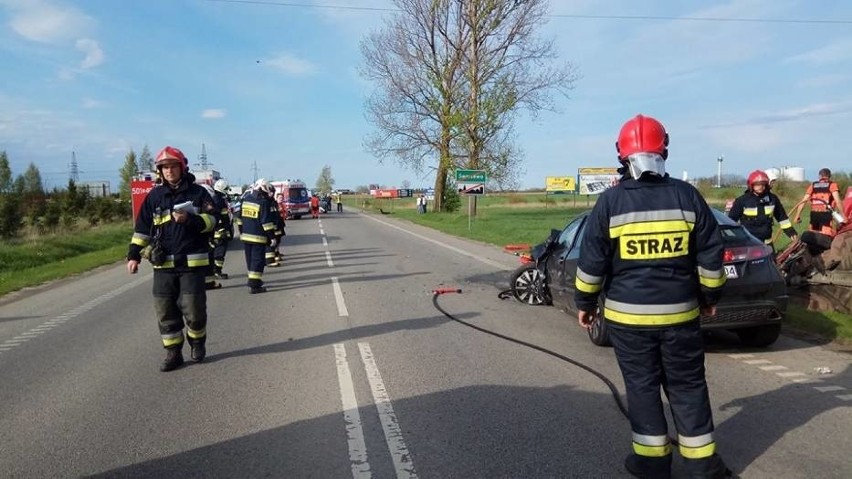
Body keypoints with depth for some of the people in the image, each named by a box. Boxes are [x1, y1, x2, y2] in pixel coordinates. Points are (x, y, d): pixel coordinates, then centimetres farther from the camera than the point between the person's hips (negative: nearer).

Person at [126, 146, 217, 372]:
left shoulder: (198, 193, 1)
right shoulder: (154, 196, 9)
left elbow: (211, 221, -5)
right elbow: (142, 228, 11)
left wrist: (189, 219, -22)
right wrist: (134, 254, 5)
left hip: (192, 262, -3)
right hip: (163, 263, 3)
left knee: (194, 309, 0)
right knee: (165, 311, 5)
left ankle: (198, 344, 25)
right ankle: (173, 353, 16)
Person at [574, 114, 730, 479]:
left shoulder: (610, 201, -7)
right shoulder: (687, 195, -2)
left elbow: (591, 261, -5)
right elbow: (710, 256, 4)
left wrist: (585, 303, 8)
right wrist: (709, 296, 17)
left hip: (628, 315, -2)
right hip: (680, 313, 2)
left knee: (641, 386, 10)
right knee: (688, 386, 14)